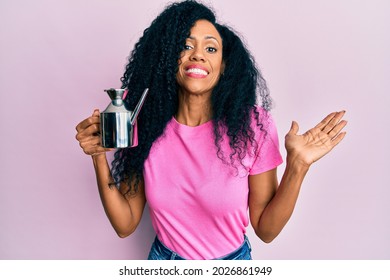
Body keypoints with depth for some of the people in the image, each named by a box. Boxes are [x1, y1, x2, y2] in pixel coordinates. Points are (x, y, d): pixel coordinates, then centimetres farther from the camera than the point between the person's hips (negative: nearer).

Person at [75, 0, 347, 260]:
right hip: (163, 259, 2)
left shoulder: (253, 125, -19)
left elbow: (266, 229, -14)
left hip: (232, 263, -1)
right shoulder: (145, 128, -14)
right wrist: (100, 157, -22)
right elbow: (125, 225, -11)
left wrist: (297, 167, -26)